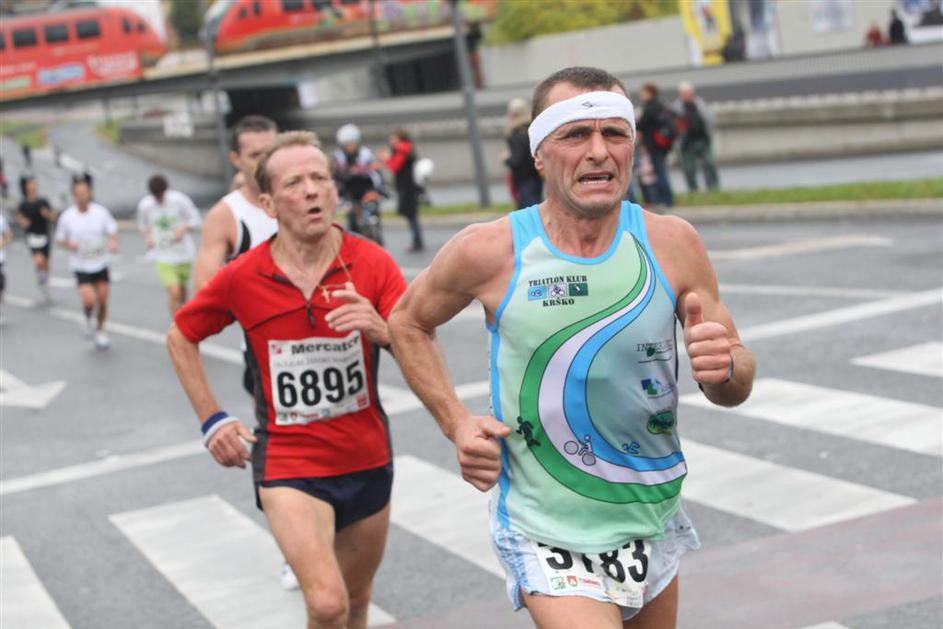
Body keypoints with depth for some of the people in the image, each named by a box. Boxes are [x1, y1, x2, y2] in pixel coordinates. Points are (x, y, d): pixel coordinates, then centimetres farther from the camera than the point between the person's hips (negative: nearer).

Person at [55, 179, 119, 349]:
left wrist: (113, 242, -22)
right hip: (81, 266, -2)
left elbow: (112, 231, 0)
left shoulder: (101, 212, -6)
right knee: (90, 300, -19)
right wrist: (70, 245, -17)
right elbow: (60, 239, 4)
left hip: (100, 263, 2)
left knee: (103, 301, 6)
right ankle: (87, 319, 16)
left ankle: (100, 331, 32)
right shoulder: (67, 217, -7)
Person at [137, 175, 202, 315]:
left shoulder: (179, 200, -11)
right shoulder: (144, 205, -6)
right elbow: (142, 224, 13)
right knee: (174, 293, -17)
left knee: (182, 291, 15)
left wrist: (183, 229, -19)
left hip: (184, 254, 1)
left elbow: (195, 219, -1)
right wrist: (147, 235, -7)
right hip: (163, 258, -1)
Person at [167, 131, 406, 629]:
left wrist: (382, 330, -33)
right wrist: (212, 421, 4)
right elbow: (180, 338, 9)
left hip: (368, 461, 3)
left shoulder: (372, 263, -9)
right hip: (287, 464, -3)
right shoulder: (242, 278, -9)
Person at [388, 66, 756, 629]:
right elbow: (408, 324, 6)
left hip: (654, 524, 4)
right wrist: (456, 422, -7)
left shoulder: (672, 244, -8)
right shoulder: (490, 253, -14)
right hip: (548, 537, -4)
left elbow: (736, 390, -1)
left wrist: (724, 368, -24)